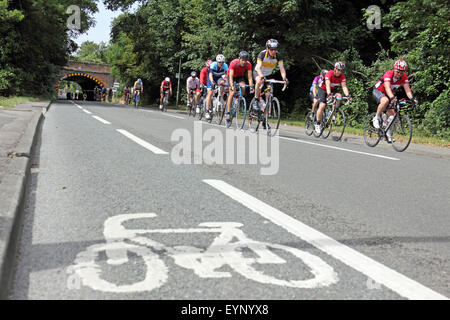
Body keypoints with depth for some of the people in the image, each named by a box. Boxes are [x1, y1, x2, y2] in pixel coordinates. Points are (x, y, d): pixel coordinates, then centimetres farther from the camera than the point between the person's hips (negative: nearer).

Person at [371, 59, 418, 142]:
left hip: (389, 94, 6)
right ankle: (376, 118, -19)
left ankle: (389, 133, 8)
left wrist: (412, 98, -42)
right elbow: (387, 87, -45)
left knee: (392, 114, -7)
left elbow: (407, 89, -23)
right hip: (378, 91, -6)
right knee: (385, 101, -38)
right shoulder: (388, 74, -31)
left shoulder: (404, 77, -16)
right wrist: (392, 97, -61)